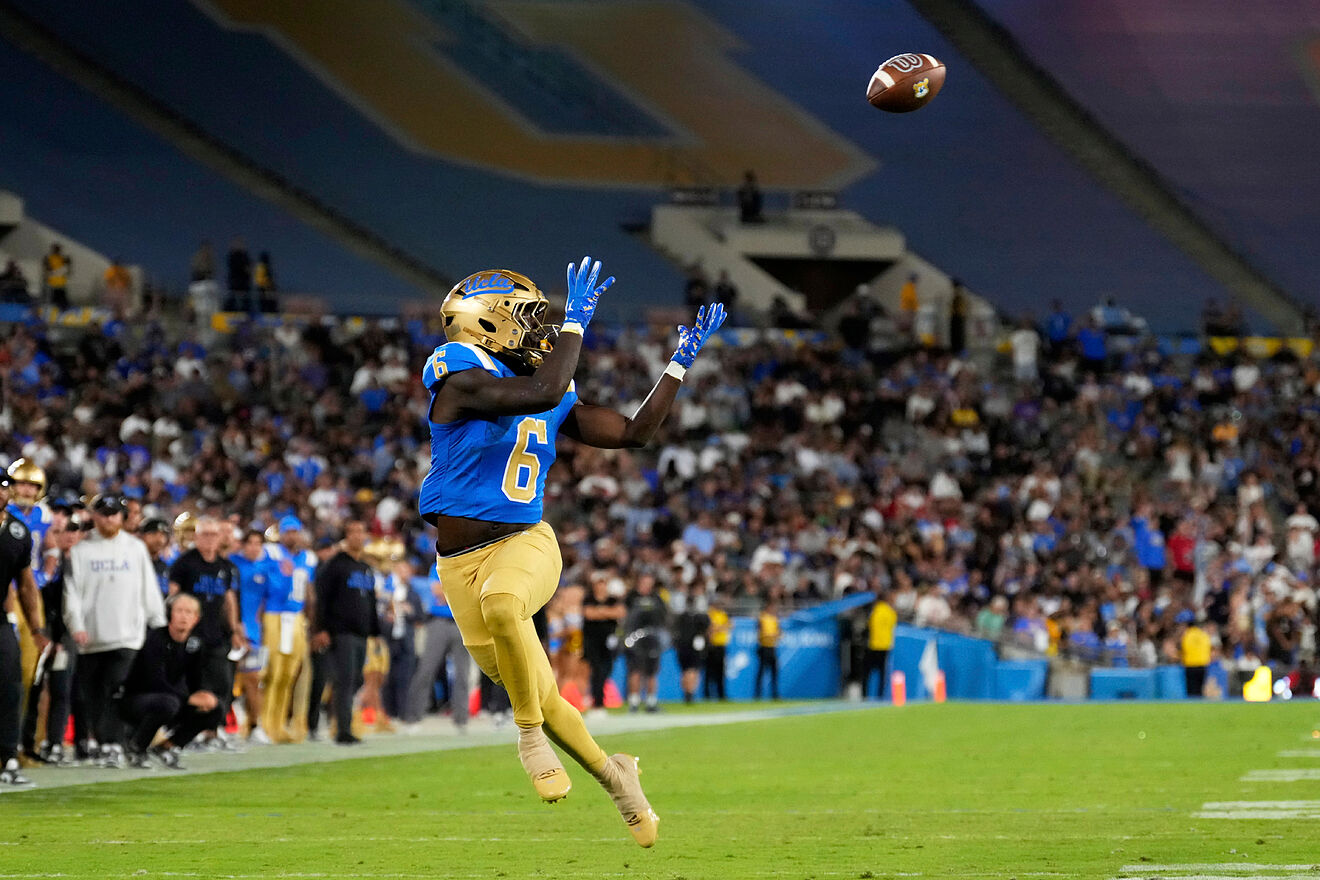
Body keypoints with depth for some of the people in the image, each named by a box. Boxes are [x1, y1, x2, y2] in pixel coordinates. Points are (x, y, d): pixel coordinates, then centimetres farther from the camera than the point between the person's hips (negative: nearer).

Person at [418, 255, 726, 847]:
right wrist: (576, 321, -17)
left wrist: (681, 361, 12)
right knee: (531, 691, 5)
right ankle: (612, 774, 29)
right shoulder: (460, 375, -11)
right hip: (462, 560, -2)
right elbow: (541, 392, -25)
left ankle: (531, 733, -18)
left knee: (501, 602, -36)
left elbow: (635, 432, 15)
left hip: (526, 544, 2)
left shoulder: (554, 399, 9)